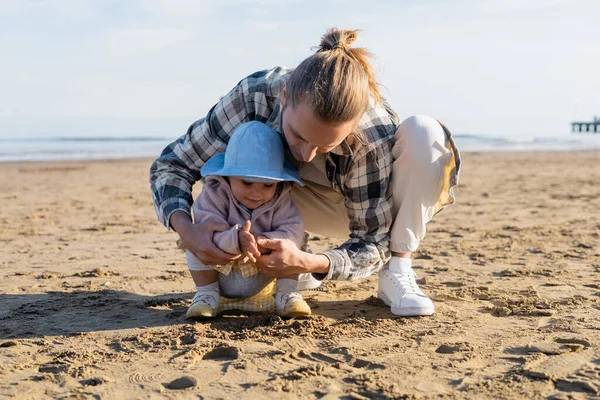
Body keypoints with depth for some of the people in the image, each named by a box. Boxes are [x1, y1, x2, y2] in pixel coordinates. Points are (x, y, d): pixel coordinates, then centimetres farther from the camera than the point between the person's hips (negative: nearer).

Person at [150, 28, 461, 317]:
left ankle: (397, 270, -18)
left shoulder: (376, 132, -38)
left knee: (425, 134, -33)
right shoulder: (254, 95, -33)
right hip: (321, 207, 3)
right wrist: (186, 228, -41)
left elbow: (372, 244, -28)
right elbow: (171, 165, -22)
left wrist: (308, 263, -47)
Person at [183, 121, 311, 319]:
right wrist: (236, 240, -52)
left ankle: (287, 292, -12)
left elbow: (293, 230, -25)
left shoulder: (281, 199, -14)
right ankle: (207, 294, -13)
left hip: (262, 278, 1)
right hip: (220, 274, -1)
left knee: (288, 242, -19)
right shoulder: (214, 194, -22)